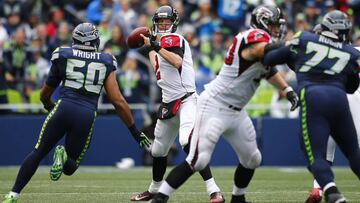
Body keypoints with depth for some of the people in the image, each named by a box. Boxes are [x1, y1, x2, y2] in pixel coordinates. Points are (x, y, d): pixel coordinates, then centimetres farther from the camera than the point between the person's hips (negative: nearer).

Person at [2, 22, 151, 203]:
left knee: (38, 153, 13)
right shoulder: (106, 63, 11)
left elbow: (45, 95, 20)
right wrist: (135, 131, 12)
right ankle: (64, 157, -18)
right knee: (70, 167, 17)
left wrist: (50, 107, 43)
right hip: (87, 116, 1)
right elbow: (118, 102, 7)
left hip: (63, 108, -1)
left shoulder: (63, 56, 10)